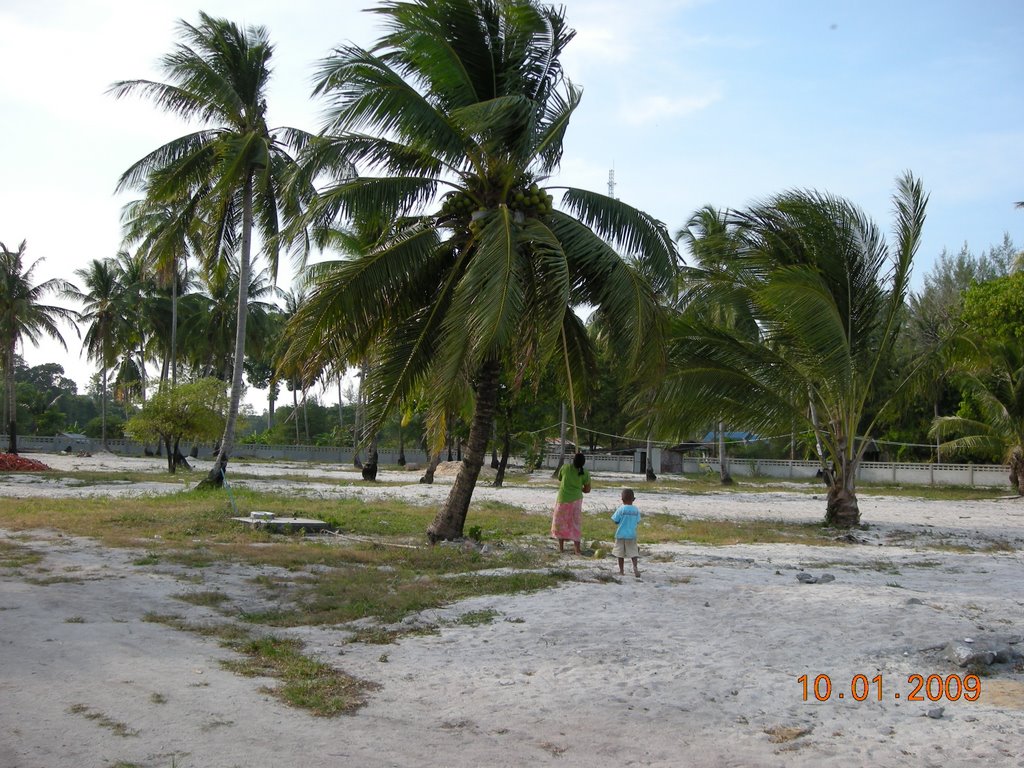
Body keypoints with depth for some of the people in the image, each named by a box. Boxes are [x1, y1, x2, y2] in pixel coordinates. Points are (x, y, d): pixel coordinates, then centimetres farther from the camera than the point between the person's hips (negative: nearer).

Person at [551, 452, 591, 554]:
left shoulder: (565, 467, -12)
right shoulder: (585, 473, -9)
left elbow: (559, 480, 4)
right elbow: (587, 490, -1)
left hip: (563, 498, -1)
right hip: (576, 499, 1)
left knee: (561, 522, 14)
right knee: (575, 523, 11)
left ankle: (561, 547, 17)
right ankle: (577, 548, 8)